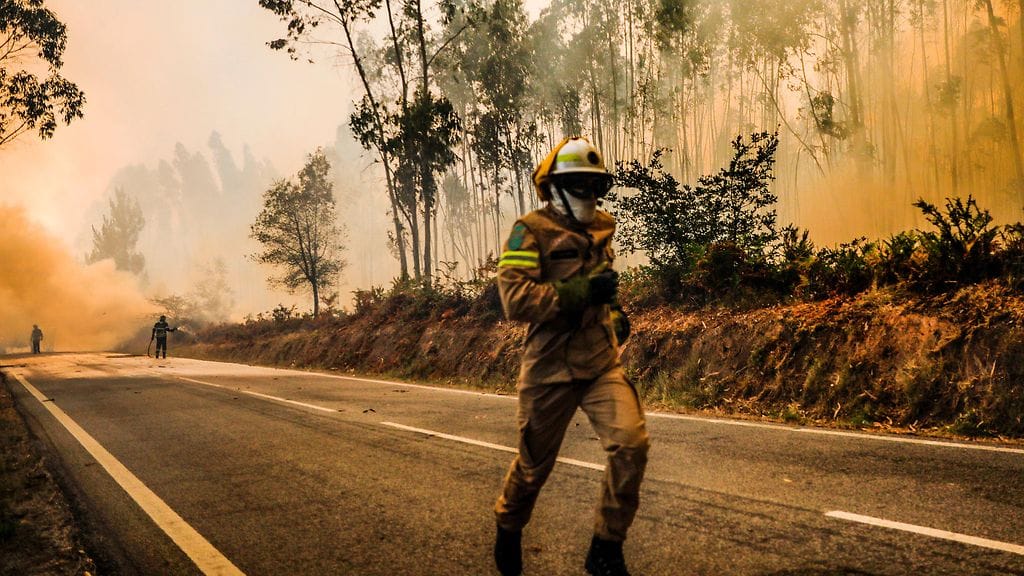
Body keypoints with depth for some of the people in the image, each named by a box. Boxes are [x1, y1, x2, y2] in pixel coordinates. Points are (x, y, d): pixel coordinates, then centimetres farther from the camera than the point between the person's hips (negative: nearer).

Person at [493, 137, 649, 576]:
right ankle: (508, 527, 43)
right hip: (551, 369, -4)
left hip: (602, 363, 5)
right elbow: (515, 298, -23)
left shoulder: (599, 230, 11)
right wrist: (581, 292, -27)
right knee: (535, 463, 11)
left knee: (631, 444, -16)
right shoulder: (532, 231, -10)